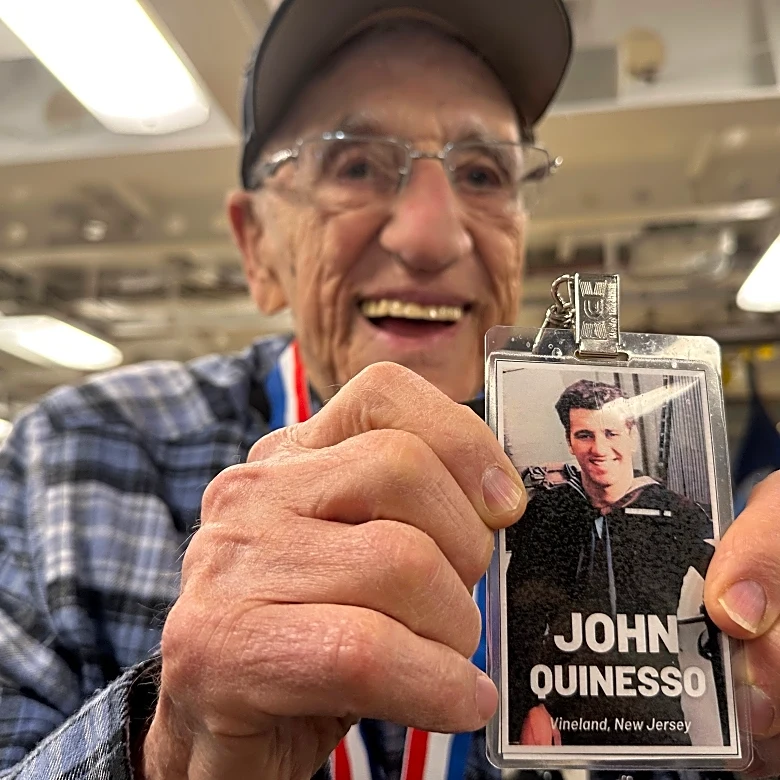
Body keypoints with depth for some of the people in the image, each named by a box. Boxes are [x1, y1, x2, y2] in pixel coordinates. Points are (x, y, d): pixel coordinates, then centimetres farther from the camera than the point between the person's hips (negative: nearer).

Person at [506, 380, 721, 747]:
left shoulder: (675, 513, -5)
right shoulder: (546, 508, -3)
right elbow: (521, 618, 0)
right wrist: (529, 707, -4)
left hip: (653, 716, 0)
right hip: (564, 710, 1)